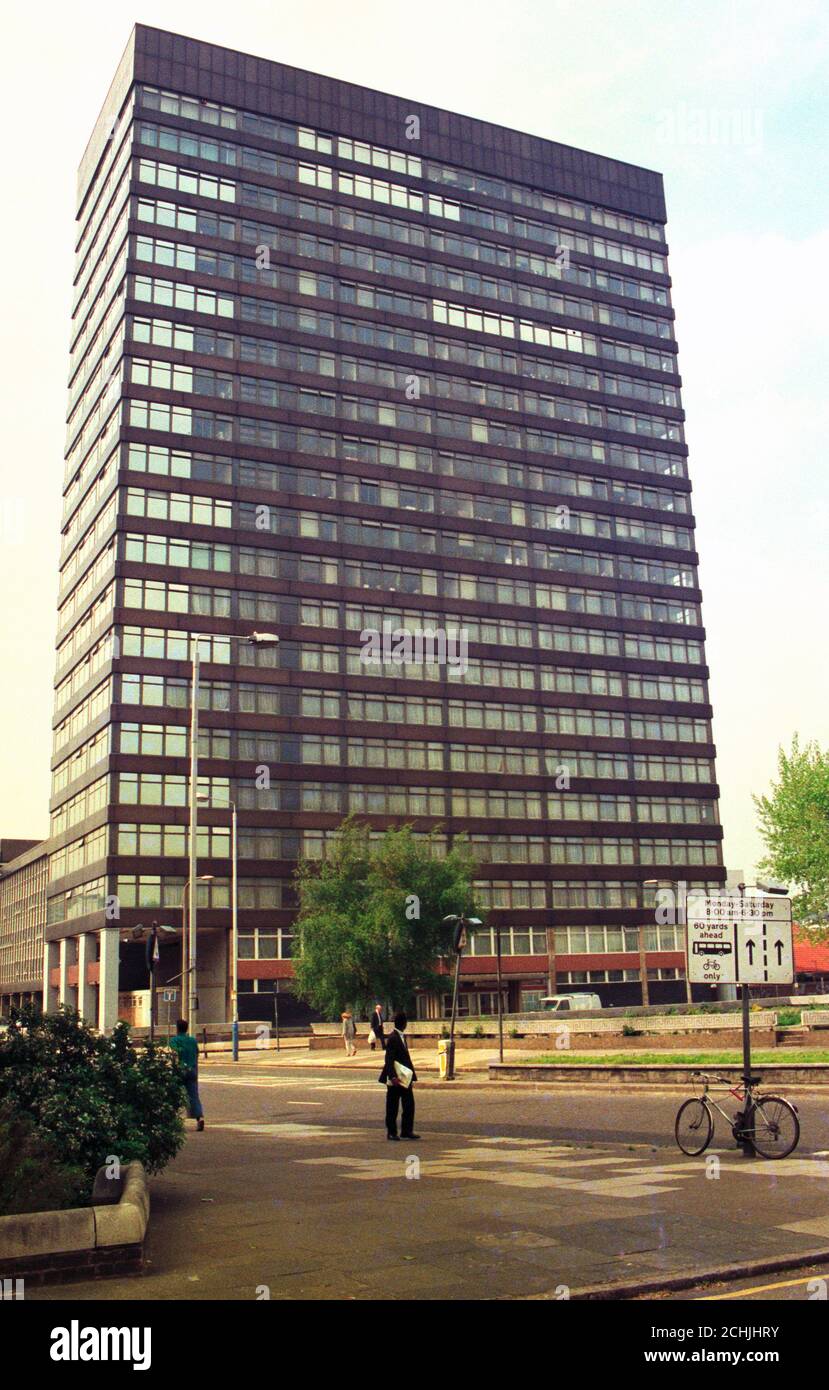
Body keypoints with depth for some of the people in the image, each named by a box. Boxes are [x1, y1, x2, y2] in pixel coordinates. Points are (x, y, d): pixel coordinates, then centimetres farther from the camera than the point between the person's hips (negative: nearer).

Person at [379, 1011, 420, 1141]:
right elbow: (389, 1060, -22)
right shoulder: (392, 1038, -16)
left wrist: (412, 1074, 15)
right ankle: (392, 1132, 12)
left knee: (409, 1105, 9)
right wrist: (393, 1076, -29)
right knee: (392, 1107, 3)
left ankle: (407, 1131, 17)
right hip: (395, 1078, -9)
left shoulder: (402, 1037, 12)